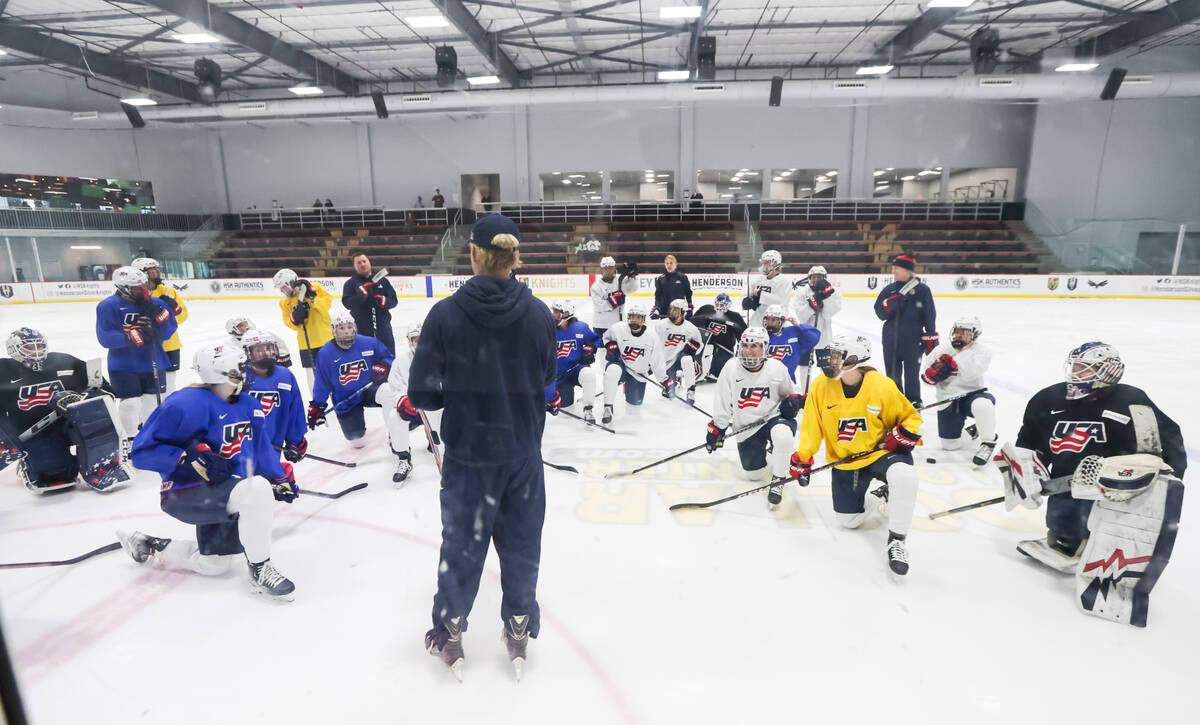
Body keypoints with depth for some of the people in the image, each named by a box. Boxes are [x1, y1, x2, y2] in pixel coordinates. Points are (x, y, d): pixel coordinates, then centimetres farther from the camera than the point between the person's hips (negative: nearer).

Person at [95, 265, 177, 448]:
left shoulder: (154, 303, 3)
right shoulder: (109, 306, -9)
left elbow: (167, 332, -1)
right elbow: (105, 337, -16)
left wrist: (157, 313, -16)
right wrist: (132, 337, -29)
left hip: (153, 362, 4)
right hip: (124, 366, -4)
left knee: (152, 400, 12)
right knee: (130, 403, -2)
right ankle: (129, 439, 18)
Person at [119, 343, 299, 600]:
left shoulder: (249, 407, 6)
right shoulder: (185, 403, -18)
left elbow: (260, 447, 19)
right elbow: (142, 451, -17)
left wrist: (281, 477, 17)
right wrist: (192, 459, -29)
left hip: (222, 492, 9)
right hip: (185, 496, -8)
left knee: (214, 564, 18)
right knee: (257, 489, -34)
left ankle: (150, 546, 40)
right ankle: (259, 569, -19)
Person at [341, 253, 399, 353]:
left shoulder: (382, 280, 8)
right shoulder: (350, 283, 4)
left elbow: (393, 301, 5)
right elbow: (347, 303, -10)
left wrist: (383, 301, -17)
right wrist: (362, 294, -24)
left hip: (383, 327, 2)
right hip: (362, 330, -2)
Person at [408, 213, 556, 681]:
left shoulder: (446, 314, -16)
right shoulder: (538, 313, -10)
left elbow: (423, 394, -13)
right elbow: (545, 377, 3)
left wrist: (456, 392, 7)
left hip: (468, 453, -1)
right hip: (523, 452, 1)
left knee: (462, 543, 18)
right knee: (521, 544, 18)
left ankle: (448, 635, 37)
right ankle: (519, 634, 35)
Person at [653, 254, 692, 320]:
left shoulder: (682, 277, 0)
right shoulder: (660, 279, 4)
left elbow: (688, 294, 5)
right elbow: (657, 296, 3)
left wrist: (689, 309, 0)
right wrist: (655, 309, -11)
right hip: (664, 313, 1)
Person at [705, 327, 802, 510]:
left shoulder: (777, 368, -6)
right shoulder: (731, 369, -7)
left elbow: (789, 393, 12)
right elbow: (723, 404, 1)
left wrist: (792, 401, -9)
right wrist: (717, 428, 1)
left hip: (774, 418, -2)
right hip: (746, 428, 2)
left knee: (782, 435, -38)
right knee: (754, 474, 3)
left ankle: (778, 480, -15)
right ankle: (767, 455, 39)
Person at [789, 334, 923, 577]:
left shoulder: (882, 386, -14)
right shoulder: (821, 386, -9)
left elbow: (910, 417, 0)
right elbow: (811, 426, 0)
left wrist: (904, 436, -20)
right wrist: (802, 458, -5)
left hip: (880, 452, -3)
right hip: (846, 461, 3)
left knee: (904, 476, -36)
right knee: (849, 520, 4)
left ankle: (896, 541, -16)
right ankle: (879, 497, 35)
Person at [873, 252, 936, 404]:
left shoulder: (922, 290, -5)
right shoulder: (889, 290, 5)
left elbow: (930, 317, -4)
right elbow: (880, 313, -2)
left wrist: (931, 340, -7)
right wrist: (891, 303, -20)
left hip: (913, 342, -3)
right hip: (891, 341, 3)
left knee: (912, 375, 6)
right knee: (893, 374, 12)